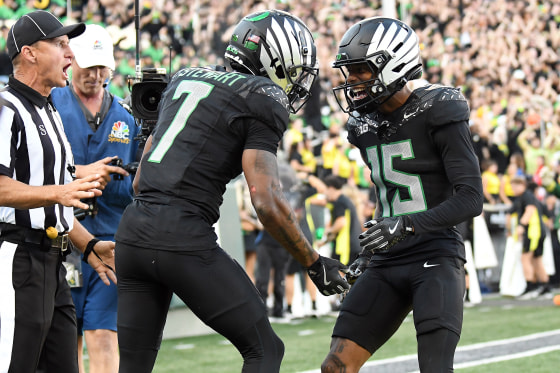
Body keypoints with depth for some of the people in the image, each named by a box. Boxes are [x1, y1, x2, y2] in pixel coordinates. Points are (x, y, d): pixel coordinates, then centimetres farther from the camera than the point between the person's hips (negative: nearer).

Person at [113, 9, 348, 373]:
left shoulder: (185, 79, 21)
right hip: (185, 238, -7)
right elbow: (267, 202, -12)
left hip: (132, 231, 8)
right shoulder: (263, 103, -3)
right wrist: (315, 263, -1)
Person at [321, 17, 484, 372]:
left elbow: (471, 199, -15)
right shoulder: (366, 125, 13)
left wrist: (407, 225, -25)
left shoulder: (437, 113, -10)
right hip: (387, 264, 7)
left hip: (436, 259, -7)